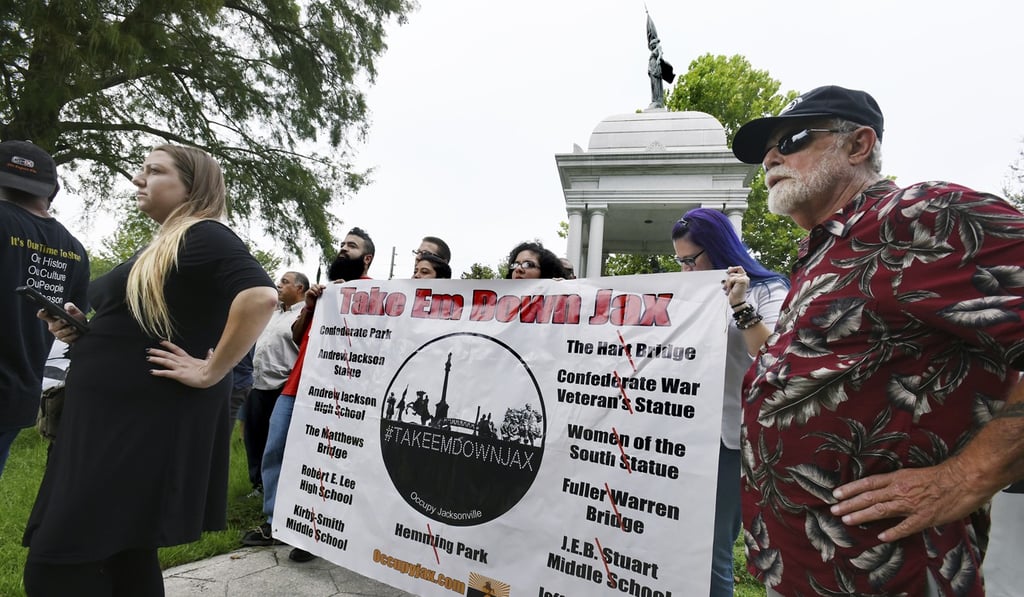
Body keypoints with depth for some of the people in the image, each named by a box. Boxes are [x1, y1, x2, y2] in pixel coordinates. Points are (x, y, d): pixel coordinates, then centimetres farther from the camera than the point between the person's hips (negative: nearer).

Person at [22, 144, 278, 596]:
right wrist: (80, 328, 7)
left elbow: (260, 296, -30)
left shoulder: (204, 237, -13)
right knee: (125, 555, 16)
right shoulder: (162, 247, 17)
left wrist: (210, 372, -25)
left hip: (150, 423, -10)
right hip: (112, 417, 10)